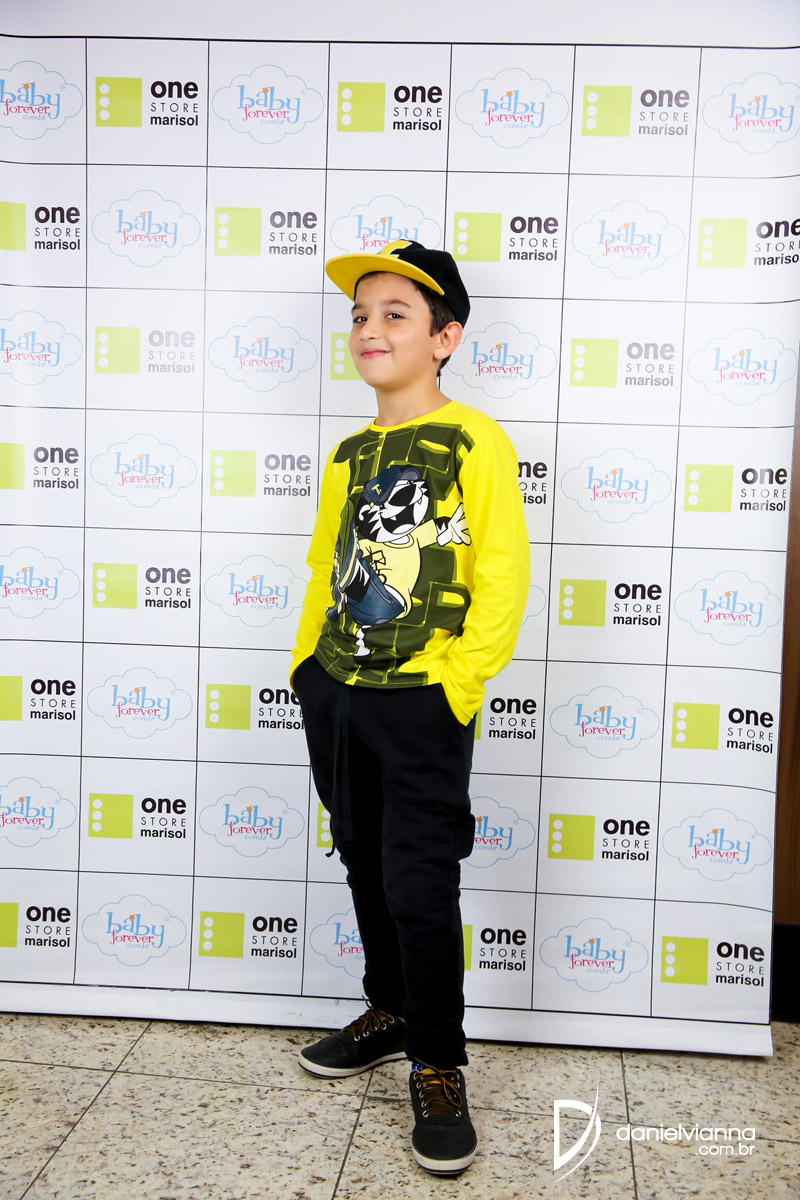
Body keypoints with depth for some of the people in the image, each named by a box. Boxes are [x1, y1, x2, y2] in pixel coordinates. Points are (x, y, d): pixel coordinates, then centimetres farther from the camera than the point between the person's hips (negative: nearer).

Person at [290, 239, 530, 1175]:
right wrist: (307, 662, 10)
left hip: (422, 703, -6)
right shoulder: (349, 455, 11)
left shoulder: (474, 442, -7)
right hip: (336, 692, 6)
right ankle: (390, 1013, 38)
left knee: (419, 884, -2)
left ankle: (438, 1068, 18)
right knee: (366, 864, 17)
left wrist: (458, 684, -16)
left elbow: (502, 579, -12)